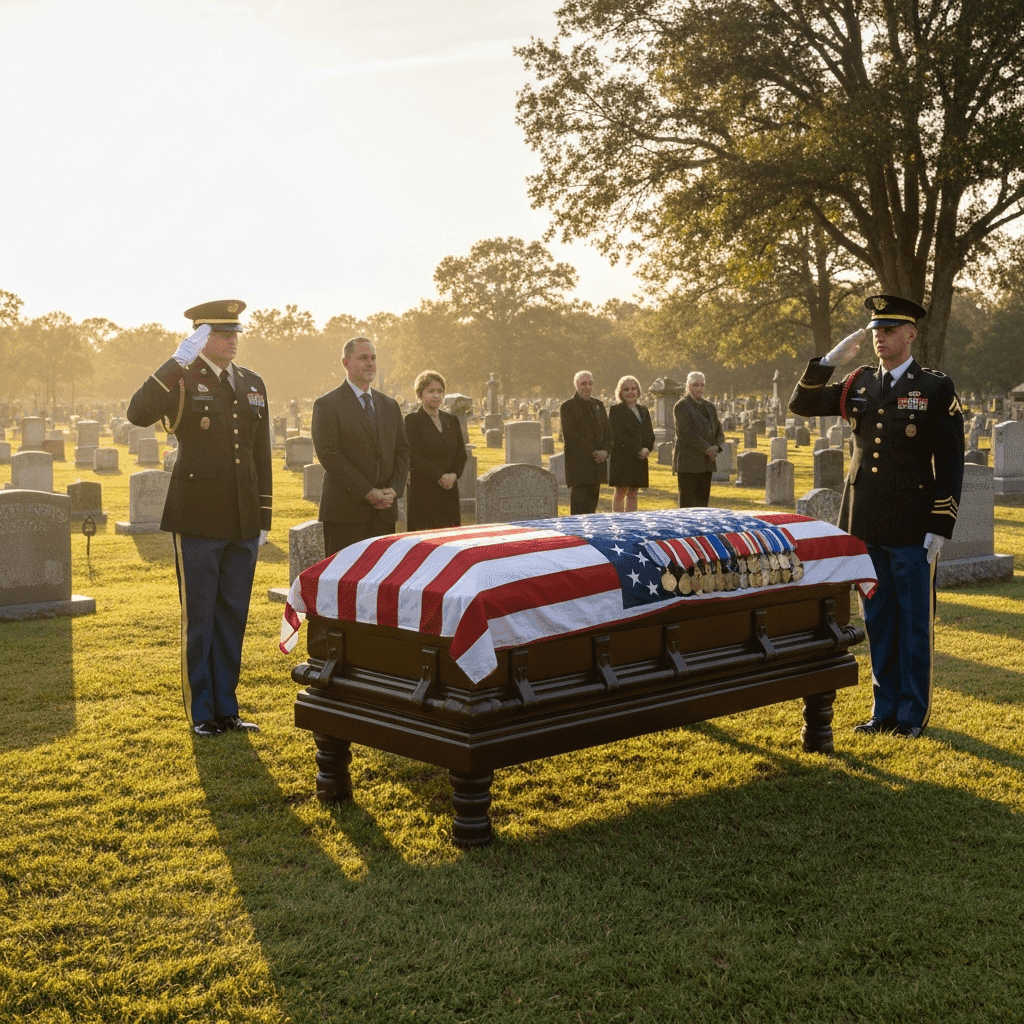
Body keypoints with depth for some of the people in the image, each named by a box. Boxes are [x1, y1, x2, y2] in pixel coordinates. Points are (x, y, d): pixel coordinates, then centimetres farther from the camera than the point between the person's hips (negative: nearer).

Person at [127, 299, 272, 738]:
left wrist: (263, 517, 12)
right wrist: (178, 361, -29)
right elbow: (138, 414, -25)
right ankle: (201, 713, 15)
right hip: (197, 520, -5)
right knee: (199, 619, 4)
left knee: (233, 616, 11)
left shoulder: (252, 384, 12)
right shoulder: (183, 380, -5)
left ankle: (226, 707, 22)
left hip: (242, 521, 5)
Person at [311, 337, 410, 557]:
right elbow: (329, 455, -11)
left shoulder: (390, 406, 17)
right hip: (345, 512, -5)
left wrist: (394, 489, -4)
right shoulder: (327, 405, -3)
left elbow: (402, 451, 15)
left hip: (385, 511, 5)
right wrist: (367, 492, -15)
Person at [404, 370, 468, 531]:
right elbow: (414, 457, -9)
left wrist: (454, 475, -5)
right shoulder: (412, 420, -1)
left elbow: (461, 455, 15)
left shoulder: (452, 420, 16)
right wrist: (441, 476, -13)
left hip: (449, 491, 5)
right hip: (423, 492, -5)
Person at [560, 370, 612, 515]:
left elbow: (607, 431, 15)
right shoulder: (567, 406, -3)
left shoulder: (598, 404, 16)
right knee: (577, 502, -6)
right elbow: (571, 435, -10)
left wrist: (605, 451, -4)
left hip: (597, 461, 6)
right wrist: (593, 452, -13)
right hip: (578, 463, -6)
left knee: (592, 501, 6)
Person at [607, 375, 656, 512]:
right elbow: (618, 435, -10)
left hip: (639, 459, 5)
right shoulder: (615, 410, -1)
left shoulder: (643, 410, 17)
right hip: (621, 457, -5)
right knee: (620, 492, -6)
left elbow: (650, 434, 13)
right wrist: (639, 449, -15)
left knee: (633, 493, 6)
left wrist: (646, 449, -9)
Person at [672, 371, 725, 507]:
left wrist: (717, 447, -4)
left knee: (703, 502, 6)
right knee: (687, 502, -5)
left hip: (706, 463, 6)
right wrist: (707, 448, -17)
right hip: (688, 463, -6)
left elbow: (718, 431, 17)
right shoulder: (681, 406, -4)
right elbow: (686, 433, -13)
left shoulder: (709, 407, 17)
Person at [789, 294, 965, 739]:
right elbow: (801, 404, 10)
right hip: (866, 527, 4)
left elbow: (950, 464, -5)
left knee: (914, 622, 5)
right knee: (878, 621, 12)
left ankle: (913, 714, 16)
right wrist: (830, 359, -3)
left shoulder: (936, 388, -4)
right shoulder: (859, 384, 9)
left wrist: (939, 528, -10)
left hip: (912, 530, -4)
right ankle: (885, 708, 23)